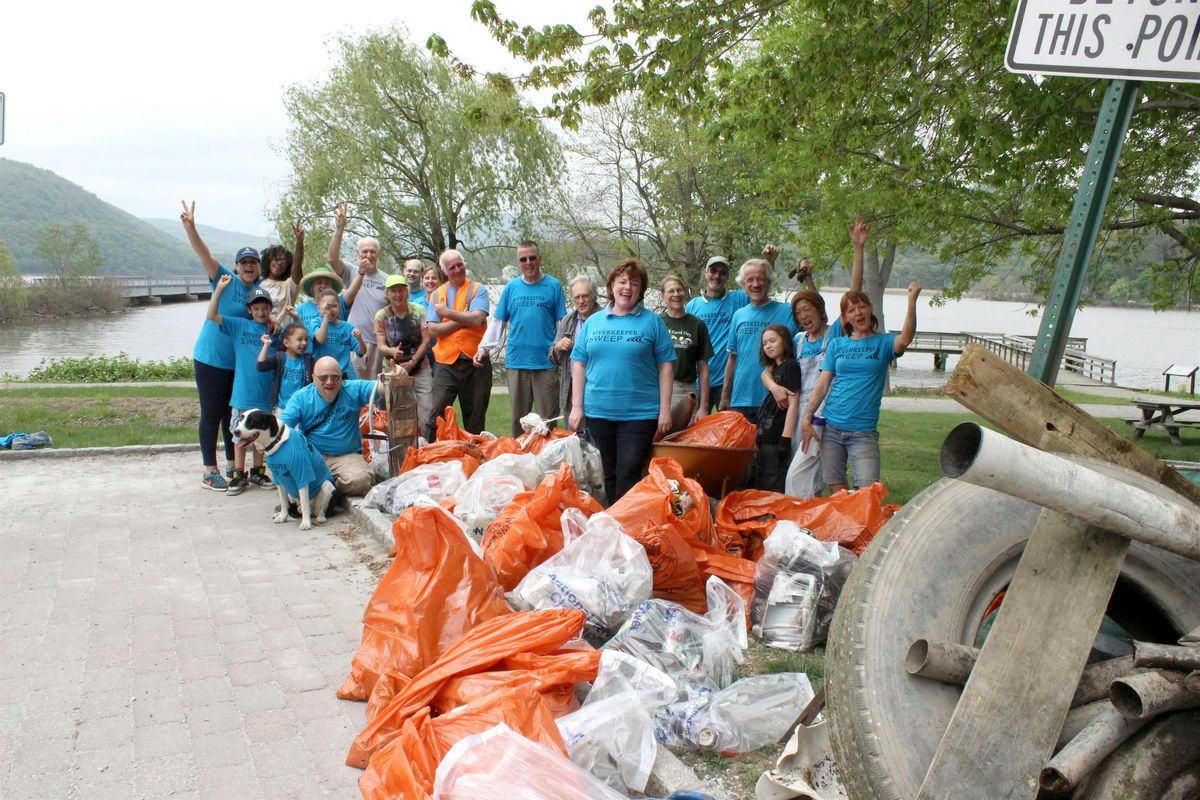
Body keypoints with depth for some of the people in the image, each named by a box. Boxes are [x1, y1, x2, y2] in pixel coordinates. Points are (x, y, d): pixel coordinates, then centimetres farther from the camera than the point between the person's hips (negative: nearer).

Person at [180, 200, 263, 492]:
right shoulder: (225, 280, -8)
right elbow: (203, 253, -19)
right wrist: (189, 226, -34)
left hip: (241, 362, 5)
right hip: (211, 358, -5)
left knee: (234, 413, 15)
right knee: (212, 414, 0)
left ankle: (232, 466, 27)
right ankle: (209, 472, 8)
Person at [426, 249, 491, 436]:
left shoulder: (477, 290, 4)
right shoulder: (437, 294, 12)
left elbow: (477, 319, -15)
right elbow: (433, 329, -1)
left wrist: (447, 312, -8)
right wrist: (464, 320, -8)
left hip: (475, 361, -1)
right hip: (446, 362, 1)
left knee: (475, 413, 7)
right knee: (437, 410, -9)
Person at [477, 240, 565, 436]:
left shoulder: (553, 285, 3)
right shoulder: (511, 287, 10)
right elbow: (497, 322, 11)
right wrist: (484, 347, 0)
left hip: (546, 362, -2)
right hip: (516, 361, 3)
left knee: (547, 420, 1)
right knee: (517, 418, 10)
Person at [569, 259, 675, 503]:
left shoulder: (652, 322, 2)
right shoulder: (593, 322, 9)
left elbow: (665, 366, 0)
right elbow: (579, 364, 10)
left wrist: (665, 410, -6)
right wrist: (577, 406, 3)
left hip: (640, 412, -3)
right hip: (598, 411, 3)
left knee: (628, 474, -6)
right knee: (609, 474, 13)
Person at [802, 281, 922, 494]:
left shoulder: (883, 342, 4)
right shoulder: (836, 345, 9)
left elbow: (905, 340, -20)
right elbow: (823, 384, 6)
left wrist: (912, 300, -28)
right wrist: (807, 418, -3)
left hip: (863, 431, -2)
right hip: (831, 428, 2)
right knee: (837, 491, 7)